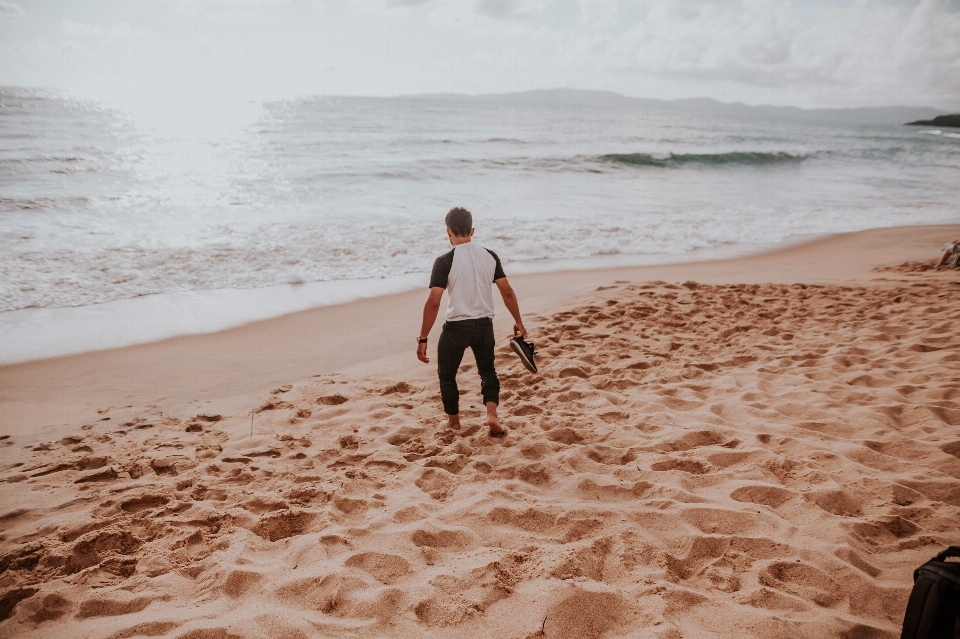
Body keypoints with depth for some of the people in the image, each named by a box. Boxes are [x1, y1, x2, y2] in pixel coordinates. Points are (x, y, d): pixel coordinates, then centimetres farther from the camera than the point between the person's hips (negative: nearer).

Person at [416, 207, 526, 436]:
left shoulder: (445, 261, -14)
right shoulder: (490, 256, 0)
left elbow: (433, 302, -18)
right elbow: (507, 292, 3)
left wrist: (422, 338, -13)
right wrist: (518, 322, 15)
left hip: (456, 327, -4)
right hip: (484, 325, 4)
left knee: (447, 373, 19)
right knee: (487, 370, 24)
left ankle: (453, 420, 31)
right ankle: (492, 414, 6)